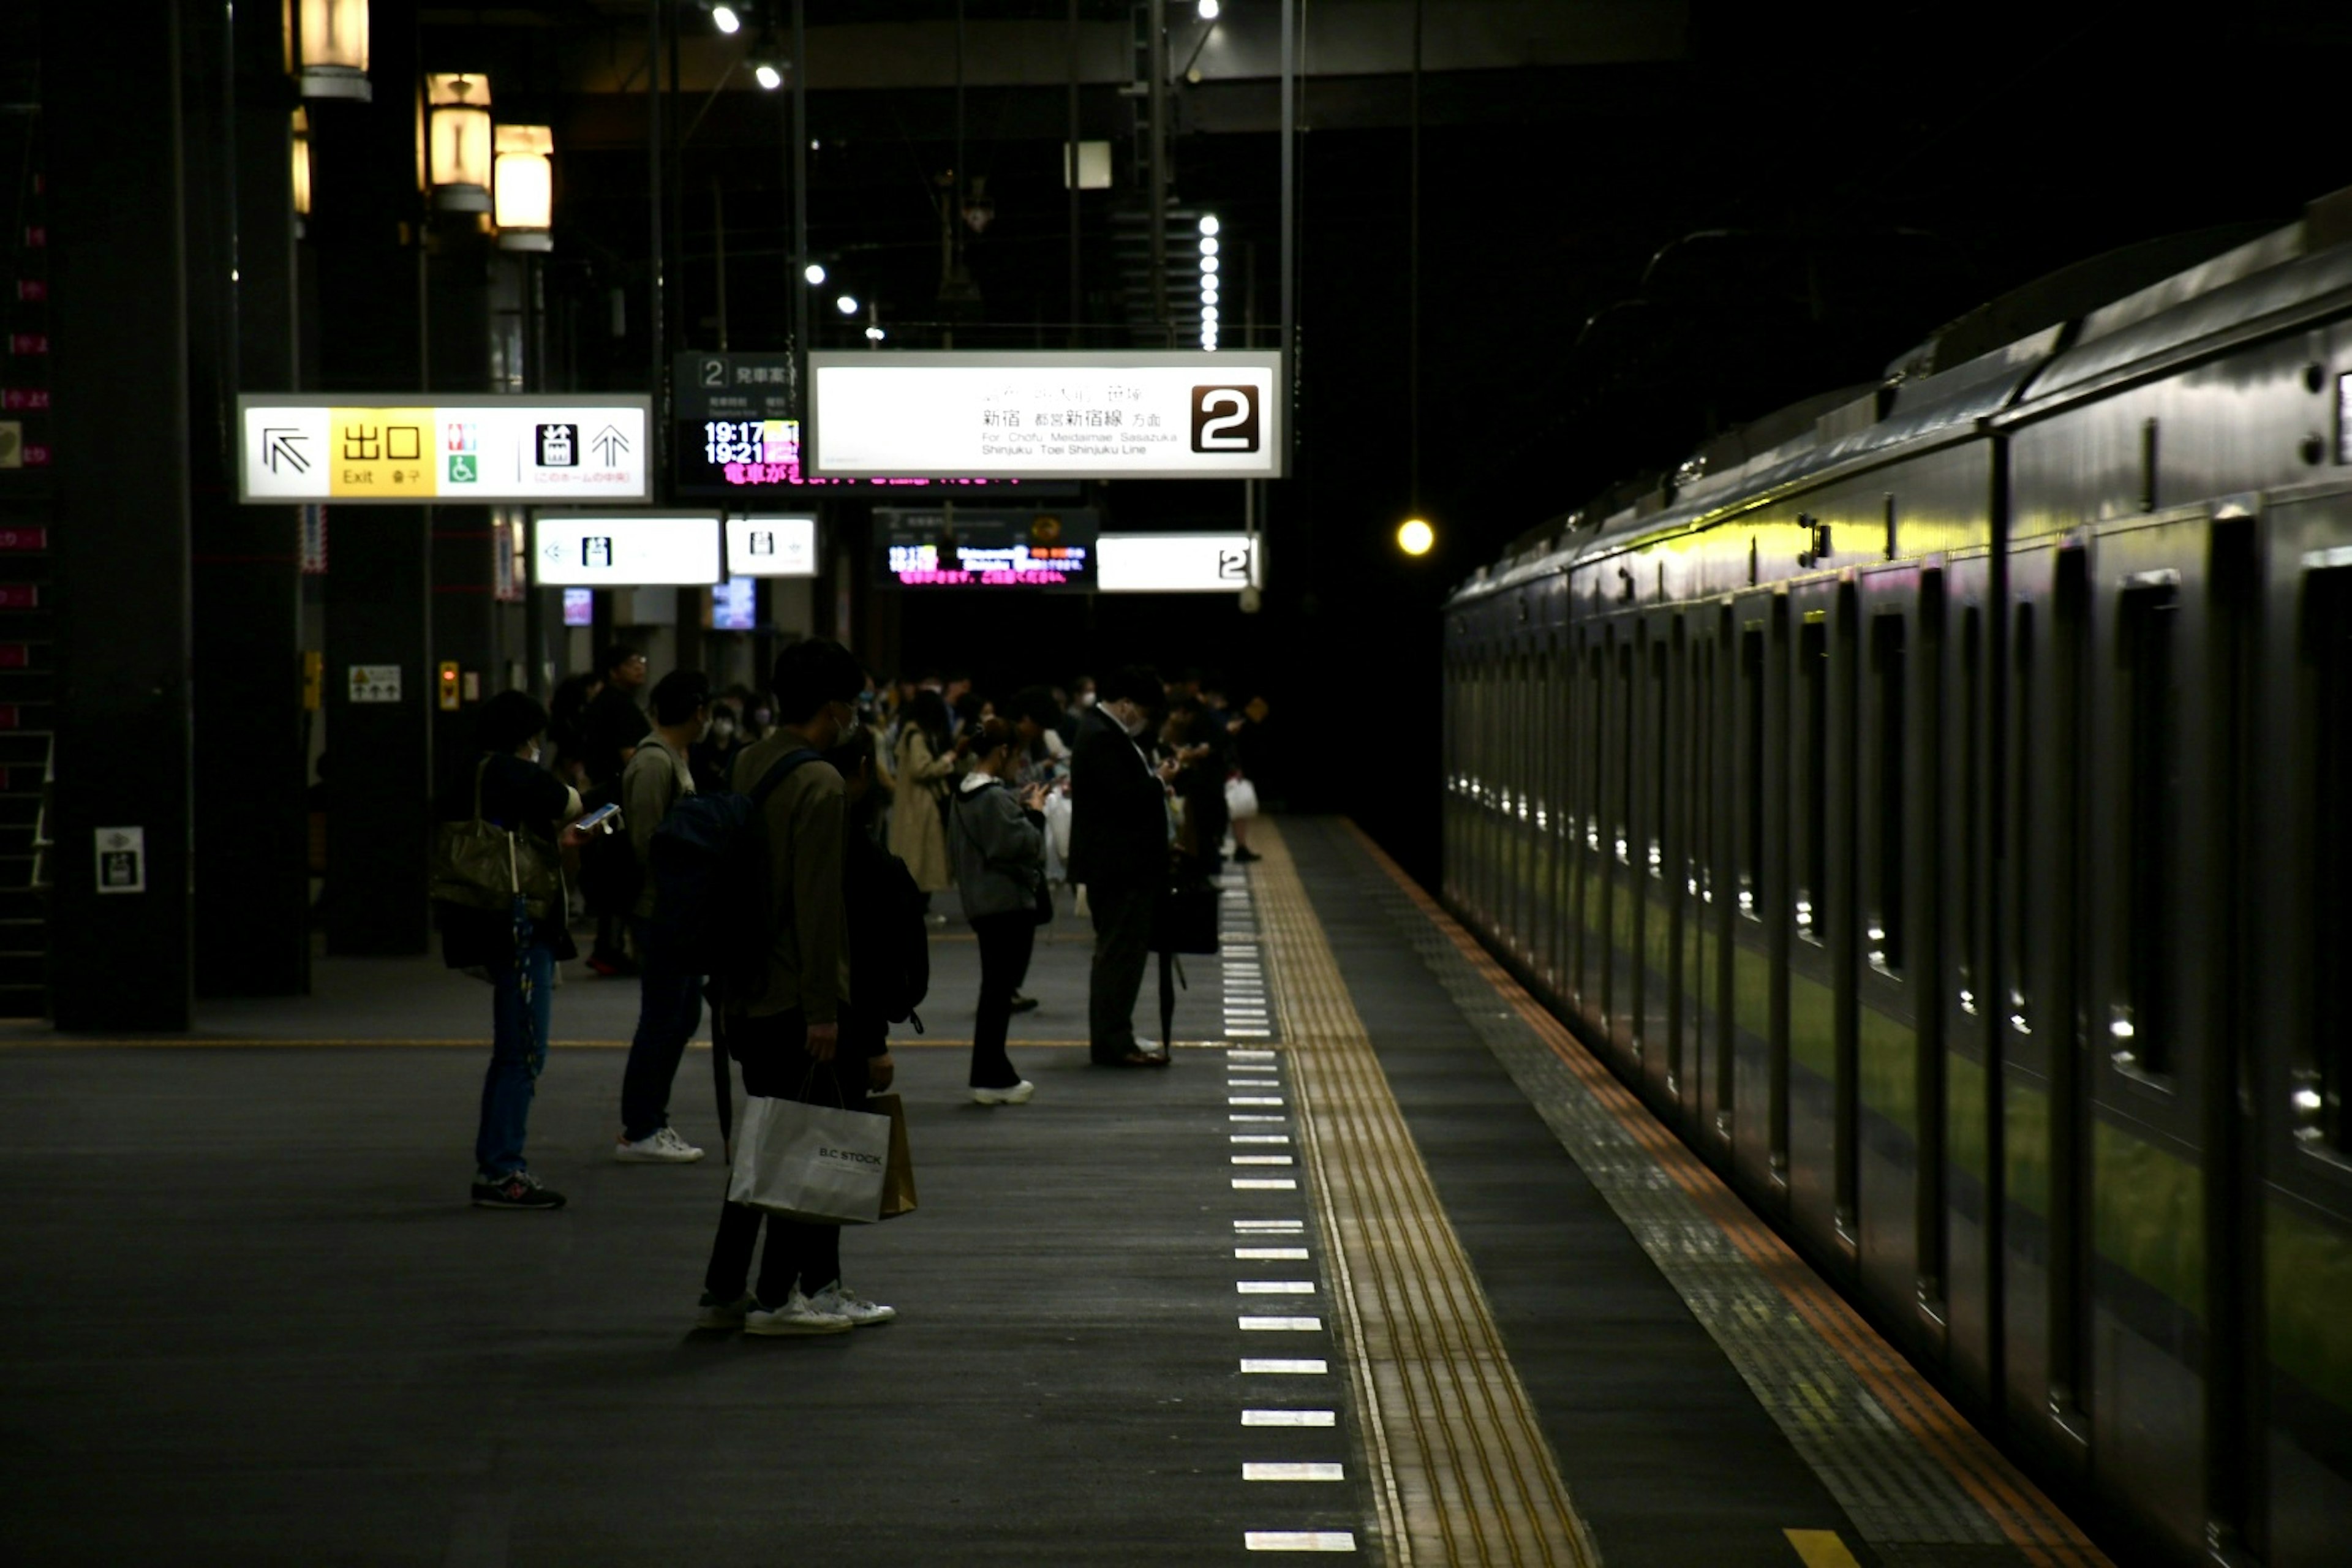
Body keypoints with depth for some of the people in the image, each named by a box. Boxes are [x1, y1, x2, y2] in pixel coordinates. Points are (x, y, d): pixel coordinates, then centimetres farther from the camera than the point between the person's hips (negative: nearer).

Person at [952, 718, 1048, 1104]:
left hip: (984, 902, 10)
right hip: (1009, 903, -10)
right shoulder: (995, 796, -19)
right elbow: (1021, 845, -22)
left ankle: (992, 1072, 20)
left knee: (996, 988, 15)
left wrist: (1019, 806, 12)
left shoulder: (968, 792, 11)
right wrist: (1035, 812, -7)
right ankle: (992, 1078, -2)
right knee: (1000, 989, -5)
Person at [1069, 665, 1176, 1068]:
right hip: (1120, 866, -12)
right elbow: (1126, 797, -25)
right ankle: (1114, 1044, -6)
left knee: (1115, 954, 16)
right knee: (1121, 954, -8)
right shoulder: (1103, 738, -19)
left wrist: (1154, 786, 10)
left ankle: (1109, 1040, 22)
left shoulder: (1103, 732, 16)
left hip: (1116, 864, 12)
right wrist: (1158, 782, -10)